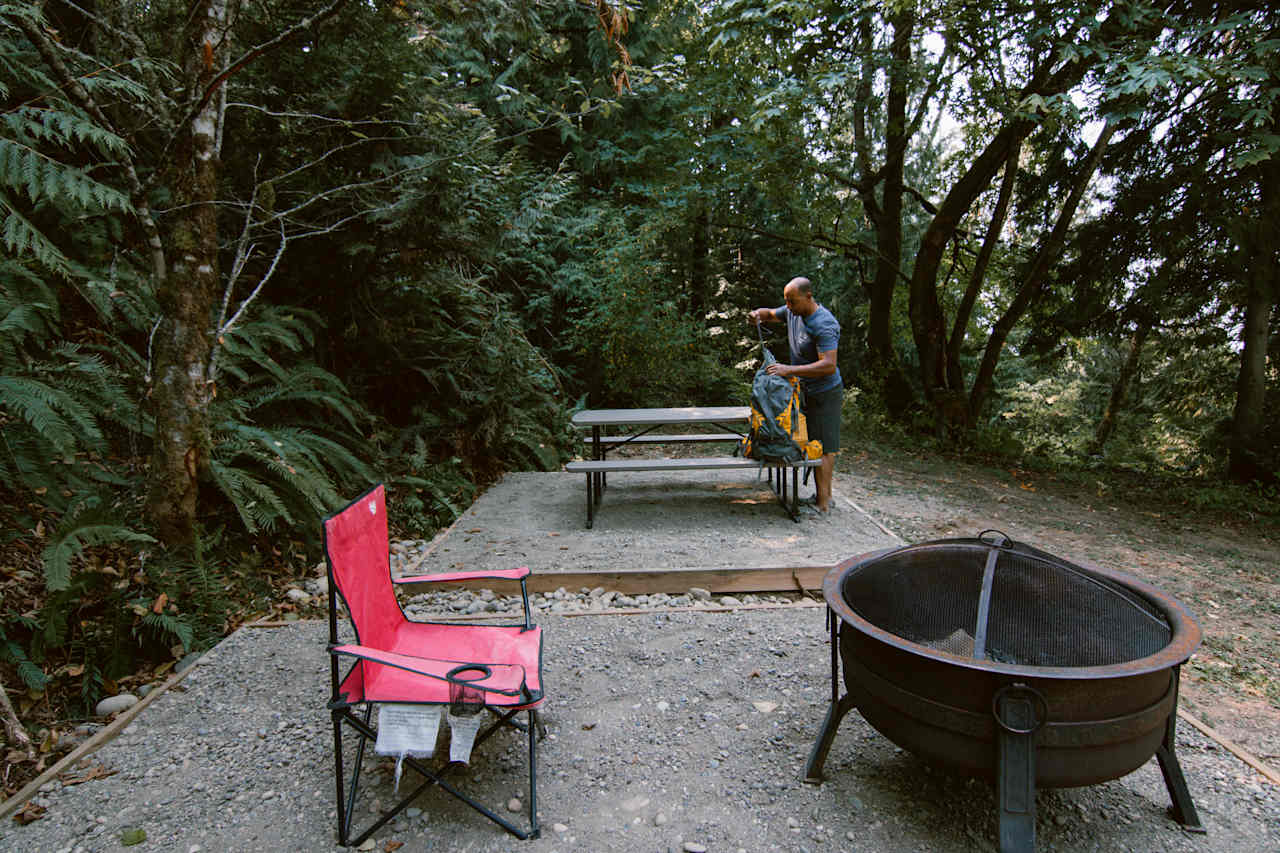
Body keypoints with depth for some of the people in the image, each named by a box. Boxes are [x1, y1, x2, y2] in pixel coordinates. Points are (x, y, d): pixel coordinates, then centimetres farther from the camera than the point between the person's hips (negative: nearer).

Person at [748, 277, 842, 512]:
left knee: (822, 447, -7)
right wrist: (758, 314, -5)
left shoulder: (824, 325, -25)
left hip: (824, 394, -9)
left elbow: (829, 365, -32)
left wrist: (789, 370, -34)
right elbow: (770, 314, 21)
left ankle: (823, 502, -1)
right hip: (805, 391, 9)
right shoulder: (793, 312, 2)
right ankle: (825, 495, 23)